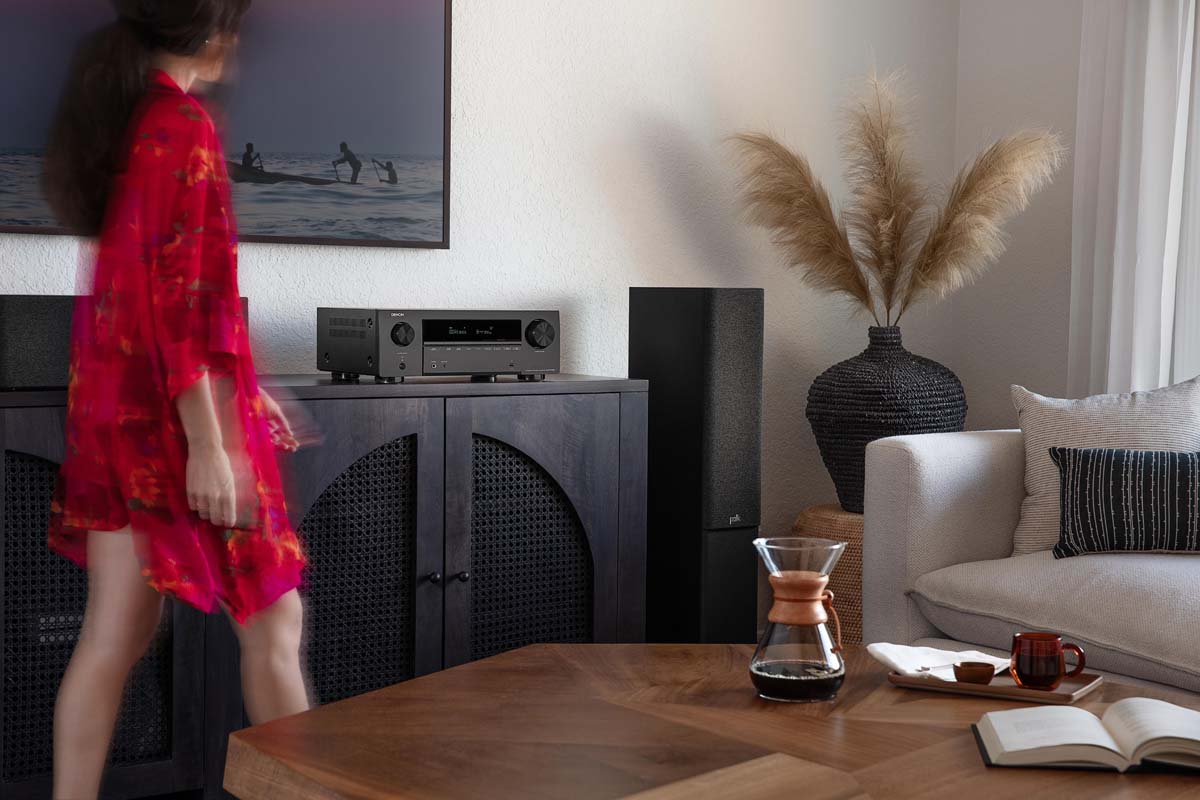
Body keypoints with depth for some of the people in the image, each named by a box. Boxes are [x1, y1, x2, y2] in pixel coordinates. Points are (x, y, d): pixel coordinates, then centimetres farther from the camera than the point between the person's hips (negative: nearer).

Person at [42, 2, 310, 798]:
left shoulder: (113, 118, 12)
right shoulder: (183, 128, -15)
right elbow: (178, 297, -21)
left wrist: (241, 388, 25)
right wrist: (209, 442, -20)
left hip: (111, 405, 8)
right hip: (176, 412, -8)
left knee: (113, 635, 12)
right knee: (272, 621, 6)